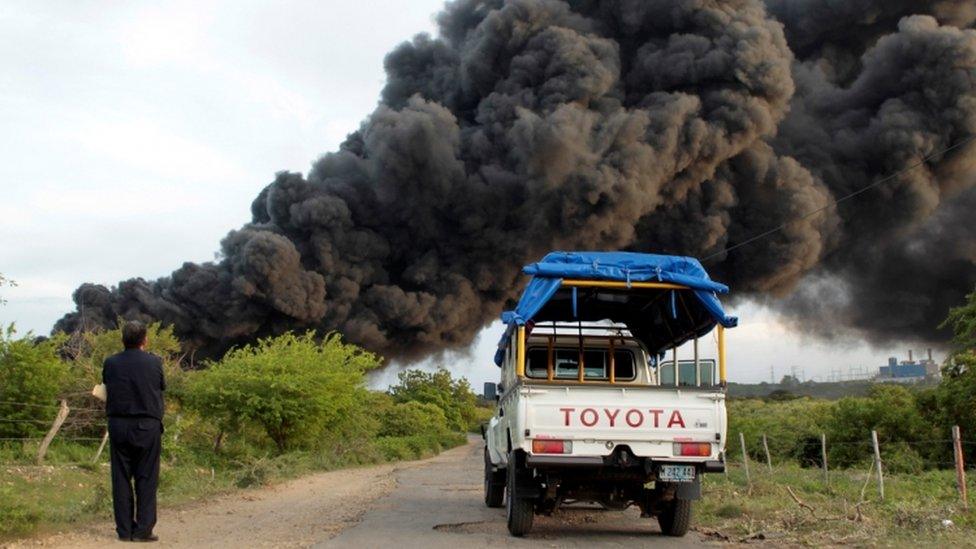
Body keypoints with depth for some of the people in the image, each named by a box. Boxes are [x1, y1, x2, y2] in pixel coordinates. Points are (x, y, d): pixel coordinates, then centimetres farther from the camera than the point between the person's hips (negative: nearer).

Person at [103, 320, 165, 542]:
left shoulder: (110, 363, -2)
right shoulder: (154, 362, -6)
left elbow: (106, 388, 7)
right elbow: (163, 387, 5)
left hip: (118, 426, 2)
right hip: (147, 426, -2)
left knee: (121, 478, 8)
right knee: (147, 479, 4)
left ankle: (124, 530, 10)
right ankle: (143, 529, 1)